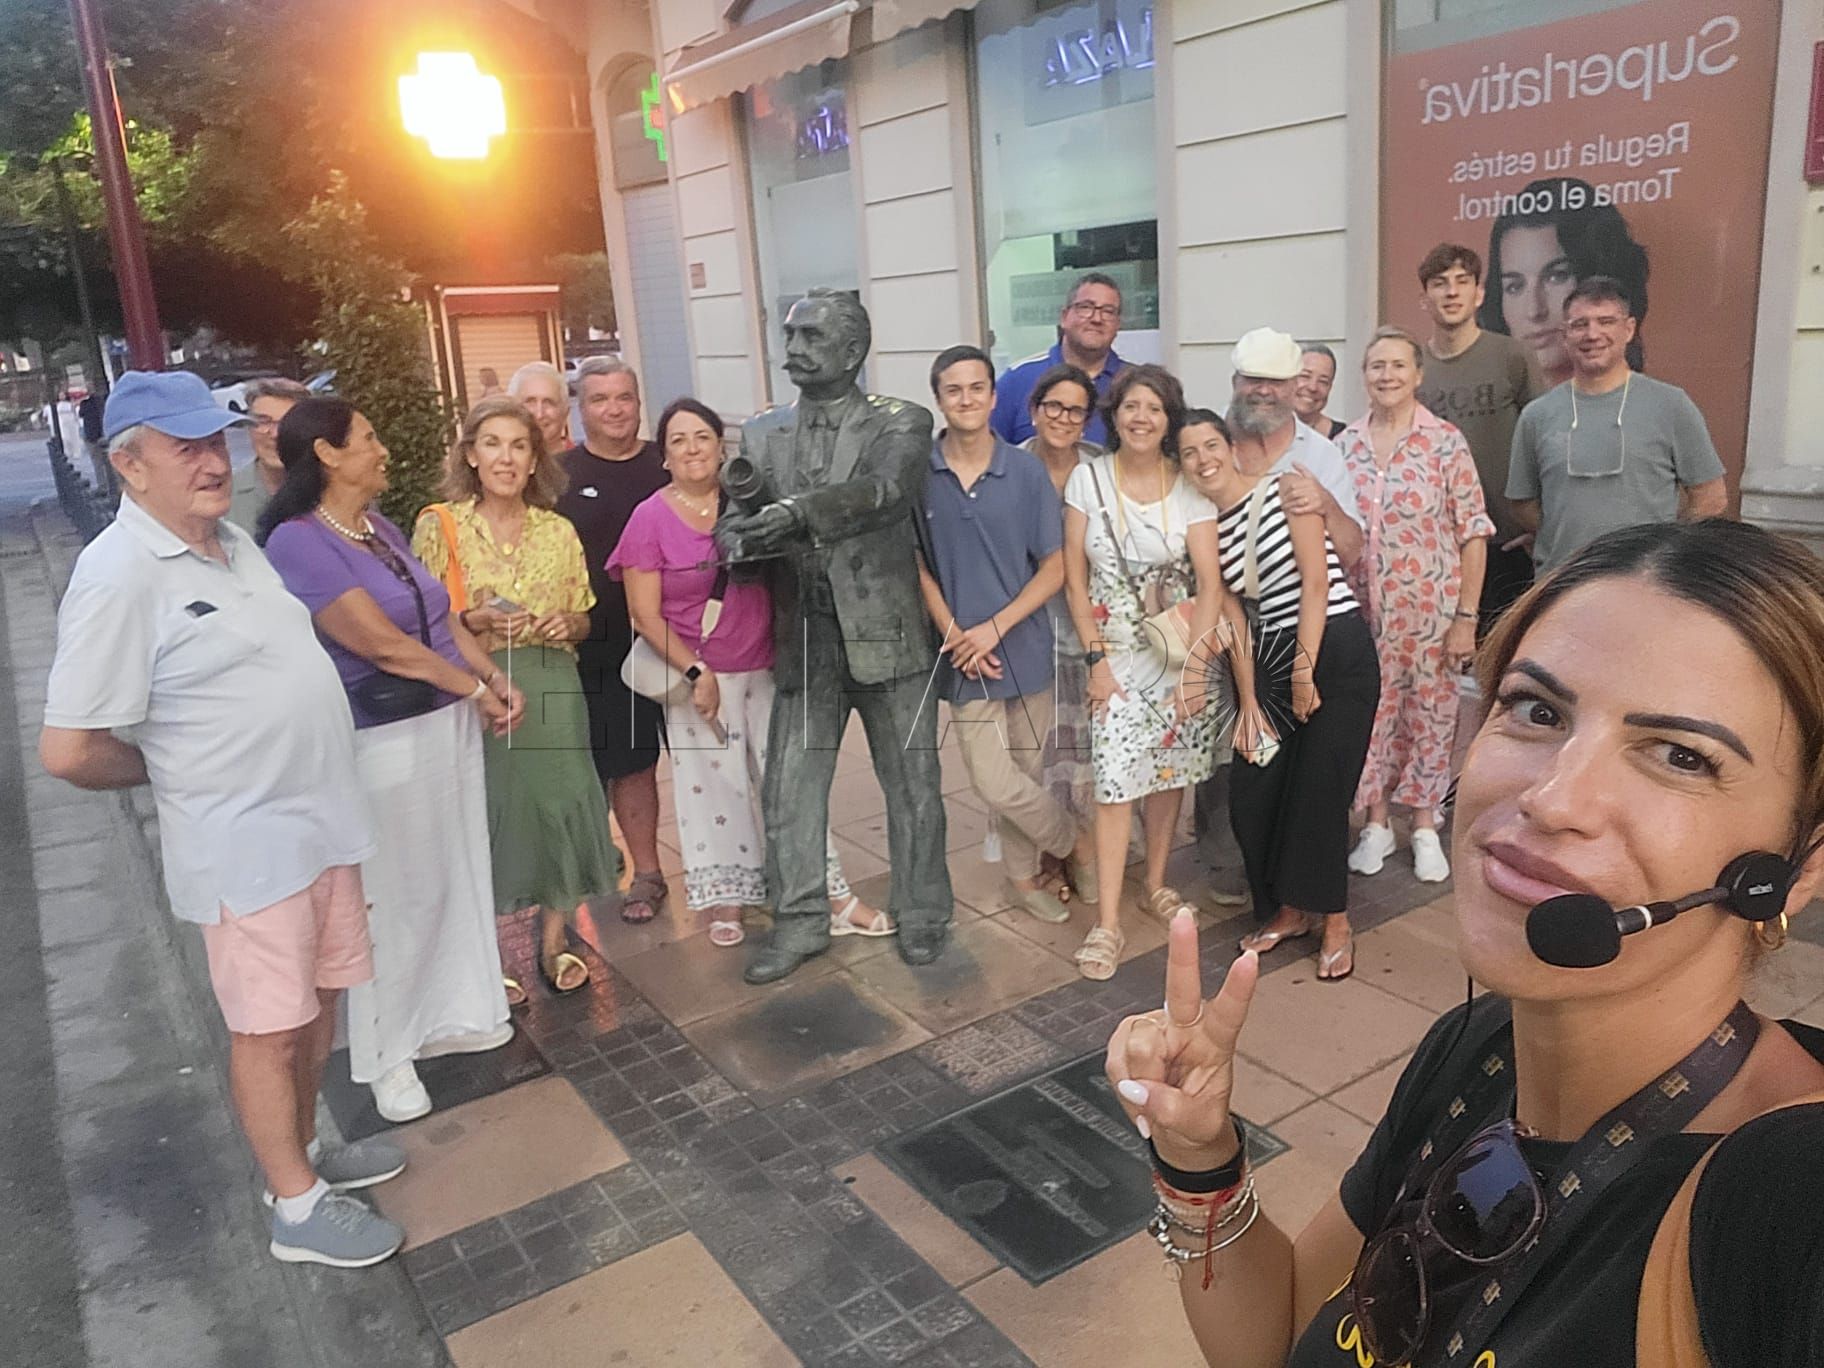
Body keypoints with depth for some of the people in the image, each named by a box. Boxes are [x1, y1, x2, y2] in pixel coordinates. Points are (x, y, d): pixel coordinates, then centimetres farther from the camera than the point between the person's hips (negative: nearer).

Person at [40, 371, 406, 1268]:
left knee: (318, 998, 20)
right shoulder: (119, 577, -20)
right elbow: (68, 752, -20)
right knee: (268, 1025, 7)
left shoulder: (233, 540, 7)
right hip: (245, 844, -8)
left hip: (319, 818, 8)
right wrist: (174, 768, -3)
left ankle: (303, 1149, 40)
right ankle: (299, 1208, 24)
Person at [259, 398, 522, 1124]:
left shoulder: (384, 529, 8)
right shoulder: (298, 542, -17)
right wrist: (479, 691, -10)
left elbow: (443, 617, 11)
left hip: (448, 722, 8)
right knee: (396, 896, 5)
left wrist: (496, 679, -4)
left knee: (458, 875, 16)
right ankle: (388, 1052, 24)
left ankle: (451, 1013, 35)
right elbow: (385, 646, -20)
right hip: (383, 740, -8)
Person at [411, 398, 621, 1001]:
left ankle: (554, 941, 23)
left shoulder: (559, 531, 9)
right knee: (483, 811, 0)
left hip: (551, 690, 3)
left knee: (558, 803, 3)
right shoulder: (438, 527, 0)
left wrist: (568, 623, -5)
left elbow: (582, 619, 17)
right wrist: (472, 622, -16)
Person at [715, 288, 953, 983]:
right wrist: (748, 535, -25)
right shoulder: (761, 434, 8)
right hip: (804, 639, 3)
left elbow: (883, 488, -23)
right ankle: (799, 920, 23)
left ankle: (920, 911, 27)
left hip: (888, 633, -3)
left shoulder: (901, 424, -3)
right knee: (788, 787, 6)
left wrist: (796, 511, -36)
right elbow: (731, 526, 0)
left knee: (912, 784, 8)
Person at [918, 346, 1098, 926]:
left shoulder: (1027, 471, -2)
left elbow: (1054, 569, -2)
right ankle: (1075, 838, 23)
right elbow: (917, 568, 1)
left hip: (1025, 648, 1)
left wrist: (993, 629, -12)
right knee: (995, 783, -4)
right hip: (963, 655, -1)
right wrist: (954, 636, -9)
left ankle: (1023, 877, 33)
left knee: (1024, 774, 11)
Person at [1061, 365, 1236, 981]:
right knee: (1116, 779, -9)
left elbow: (1210, 583, -7)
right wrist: (1095, 658, -7)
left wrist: (1196, 664, -16)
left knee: (1170, 769, 8)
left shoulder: (1190, 488, -2)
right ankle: (1107, 922, -6)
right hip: (1115, 652, -1)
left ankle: (1155, 881, 31)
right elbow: (1074, 577, -1)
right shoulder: (1088, 479, -2)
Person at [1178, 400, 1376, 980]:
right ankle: (1290, 909, 24)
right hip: (1270, 662, 5)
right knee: (1252, 790, 3)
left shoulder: (1284, 490, -6)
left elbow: (1316, 579, -11)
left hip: (1335, 651, -5)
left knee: (1319, 791, -4)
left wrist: (1304, 672, -14)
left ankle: (1335, 922, 14)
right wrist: (1249, 699, 0)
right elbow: (1237, 613, 6)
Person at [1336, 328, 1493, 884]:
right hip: (1364, 610, 2)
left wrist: (1466, 616, -10)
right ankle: (1376, 824, 25)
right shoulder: (1345, 445, 3)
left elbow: (1474, 533, -6)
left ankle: (1426, 827, 24)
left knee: (1431, 714, 8)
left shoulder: (1445, 442, -6)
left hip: (1431, 608, -2)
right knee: (1372, 714, 9)